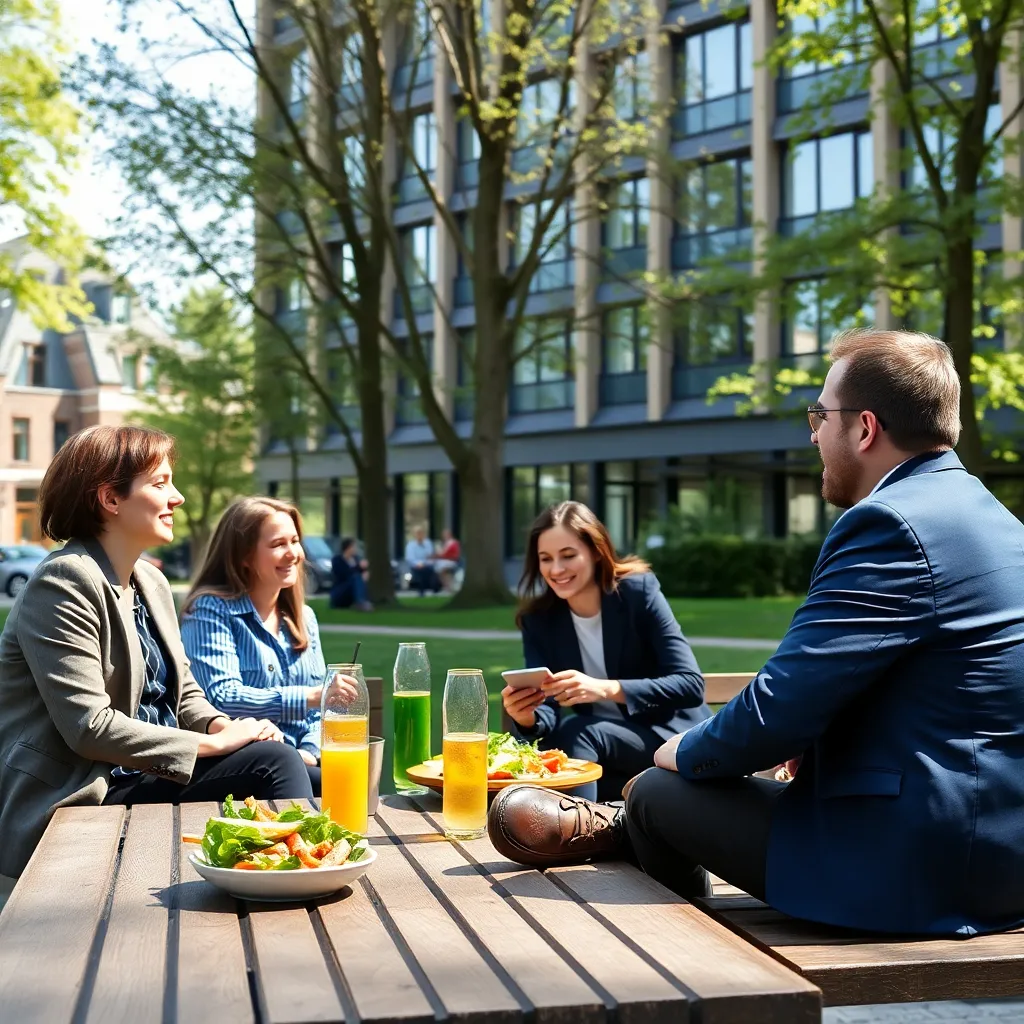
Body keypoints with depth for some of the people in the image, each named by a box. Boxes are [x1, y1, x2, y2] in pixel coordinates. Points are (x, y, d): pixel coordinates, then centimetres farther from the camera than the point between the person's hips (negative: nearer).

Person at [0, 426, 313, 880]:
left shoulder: (151, 582, 13)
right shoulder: (64, 583, -14)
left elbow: (184, 693, 19)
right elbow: (88, 726, -21)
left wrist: (223, 726, -5)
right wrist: (212, 742, -17)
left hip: (145, 775, 8)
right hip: (79, 802, -8)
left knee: (276, 758, -16)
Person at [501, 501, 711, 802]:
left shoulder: (638, 591, -12)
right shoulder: (538, 619, -1)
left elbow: (691, 685, -20)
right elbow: (548, 713, -7)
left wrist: (605, 689, -34)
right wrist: (527, 718, -33)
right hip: (609, 761, 3)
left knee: (575, 731, -29)